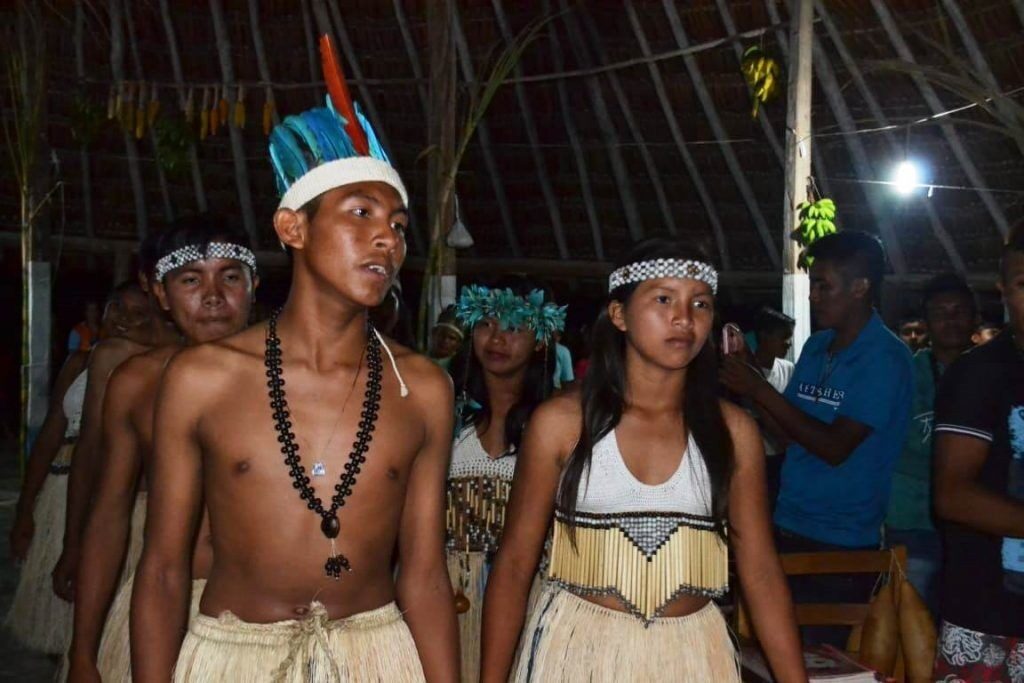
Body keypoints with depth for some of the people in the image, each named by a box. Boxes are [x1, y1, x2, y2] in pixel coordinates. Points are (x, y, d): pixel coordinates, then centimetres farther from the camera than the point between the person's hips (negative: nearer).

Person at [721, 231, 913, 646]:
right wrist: (747, 375, -1)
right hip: (789, 527, 6)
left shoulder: (885, 359, -12)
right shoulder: (815, 347, 9)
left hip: (842, 544, -6)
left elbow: (835, 447, -17)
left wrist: (760, 390, -18)